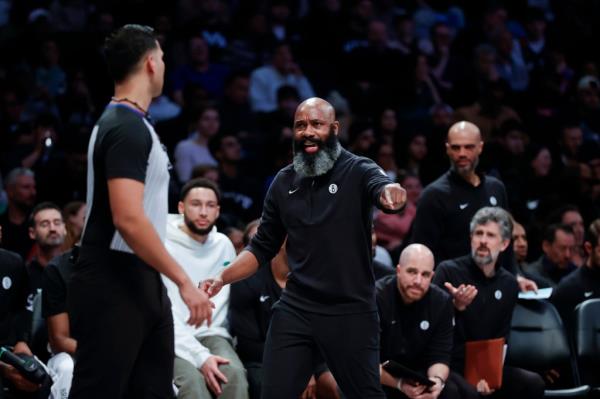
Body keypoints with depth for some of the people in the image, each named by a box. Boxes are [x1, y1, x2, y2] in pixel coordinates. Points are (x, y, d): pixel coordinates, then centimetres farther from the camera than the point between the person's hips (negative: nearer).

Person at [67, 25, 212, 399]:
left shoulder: (129, 124, 16)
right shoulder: (127, 128, -15)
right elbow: (128, 219, -24)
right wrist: (184, 281, -22)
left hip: (142, 283, 10)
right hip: (112, 288, -10)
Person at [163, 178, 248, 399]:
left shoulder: (224, 245, 13)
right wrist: (201, 357, -24)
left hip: (212, 335, 4)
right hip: (175, 340, -4)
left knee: (234, 373, -31)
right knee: (193, 381, -36)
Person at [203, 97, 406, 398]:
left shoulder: (357, 171, -5)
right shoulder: (284, 182, 9)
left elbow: (380, 185, -29)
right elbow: (263, 247, 15)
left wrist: (390, 191, -54)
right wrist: (222, 278, 0)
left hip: (350, 312, -4)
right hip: (295, 309, 4)